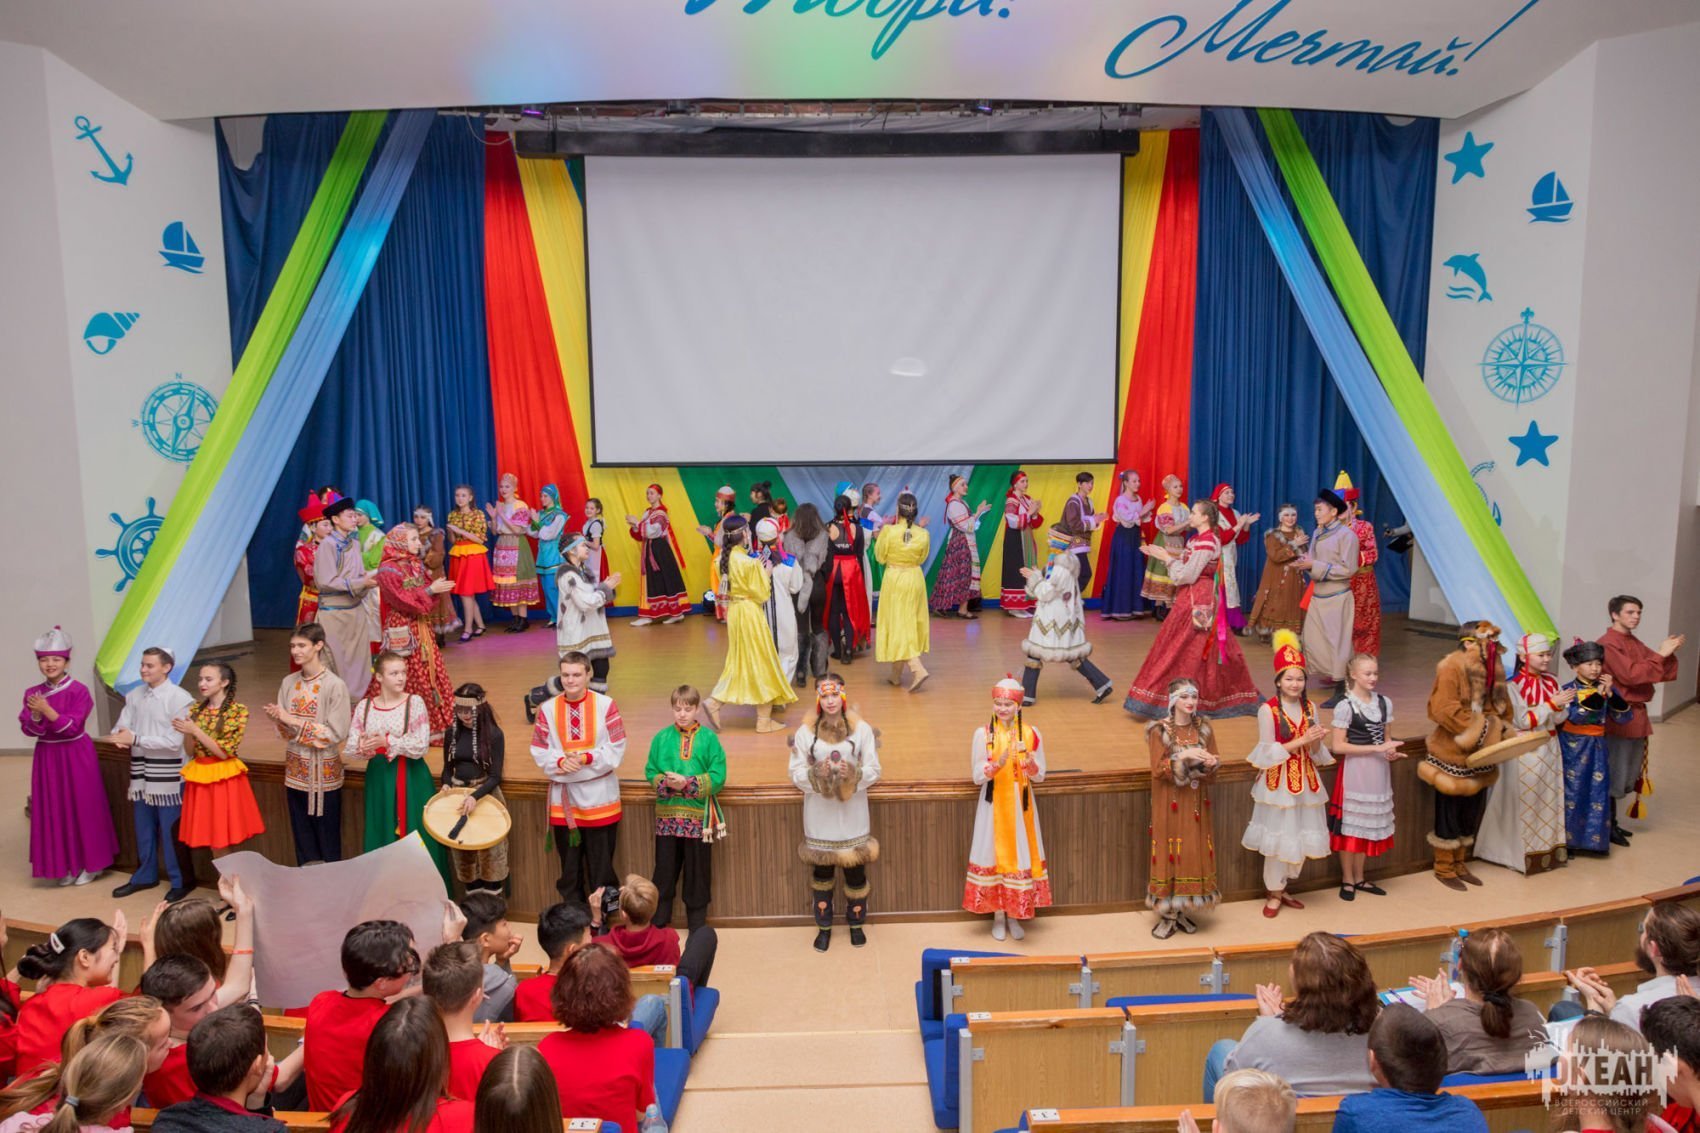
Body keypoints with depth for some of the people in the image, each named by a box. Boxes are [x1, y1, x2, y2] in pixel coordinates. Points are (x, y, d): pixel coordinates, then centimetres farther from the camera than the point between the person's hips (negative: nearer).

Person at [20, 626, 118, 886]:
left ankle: (89, 864, 14)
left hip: (76, 756, -4)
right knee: (54, 811, 8)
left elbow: (74, 727, -16)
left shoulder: (79, 690, -10)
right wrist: (36, 716, -21)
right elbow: (27, 729, -2)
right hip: (47, 758, 4)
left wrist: (48, 712, -27)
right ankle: (66, 865, 19)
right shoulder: (32, 693, 4)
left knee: (82, 809, 2)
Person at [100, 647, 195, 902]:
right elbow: (121, 726, 3)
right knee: (143, 827, 17)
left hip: (167, 773, -6)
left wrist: (135, 739, -21)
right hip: (140, 771, 6)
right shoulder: (134, 695, 5)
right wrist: (121, 736, -20)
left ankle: (182, 881, 15)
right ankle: (145, 876, 32)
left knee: (171, 830, 2)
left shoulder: (180, 698, -14)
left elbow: (174, 741, -18)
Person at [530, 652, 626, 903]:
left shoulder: (606, 705, -7)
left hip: (599, 796, -2)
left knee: (601, 864, 6)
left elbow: (617, 748, -7)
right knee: (569, 867, 14)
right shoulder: (547, 708, -1)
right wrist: (560, 761, -17)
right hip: (564, 797, 2)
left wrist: (587, 758, -20)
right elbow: (539, 751, 2)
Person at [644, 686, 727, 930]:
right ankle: (658, 923, 26)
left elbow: (718, 777, -9)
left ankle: (697, 924, 24)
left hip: (698, 815, -2)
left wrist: (688, 783, -19)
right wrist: (667, 783, -18)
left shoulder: (709, 738, -4)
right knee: (665, 870, 11)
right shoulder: (661, 738, 3)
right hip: (667, 814, 2)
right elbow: (650, 772, 2)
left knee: (698, 871, 9)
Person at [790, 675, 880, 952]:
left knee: (855, 867, 7)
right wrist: (816, 773, -23)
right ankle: (823, 926, 25)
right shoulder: (805, 732, -2)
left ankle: (856, 923, 27)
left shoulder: (861, 729, -2)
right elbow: (795, 773, -3)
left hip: (852, 812, 0)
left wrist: (853, 772, -22)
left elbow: (874, 770, -3)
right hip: (819, 813, 0)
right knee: (821, 869, 8)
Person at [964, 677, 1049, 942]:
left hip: (1020, 805, 1)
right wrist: (997, 764, -25)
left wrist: (1028, 760, -22)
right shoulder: (983, 733, -6)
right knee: (994, 855, 4)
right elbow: (977, 776, -7)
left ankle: (1014, 916, 22)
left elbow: (1040, 776, 0)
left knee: (1020, 856, 5)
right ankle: (998, 917, 19)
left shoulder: (1031, 733, -2)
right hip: (993, 805, -1)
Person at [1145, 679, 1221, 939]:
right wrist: (1184, 756, -27)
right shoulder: (1160, 730, -9)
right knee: (1170, 853, 0)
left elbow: (1213, 764, 5)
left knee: (1194, 854, 7)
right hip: (1170, 804, -4)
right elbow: (1159, 769, -15)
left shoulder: (1203, 728, 3)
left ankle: (1184, 909, 21)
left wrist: (1211, 763, -18)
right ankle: (1167, 915, 10)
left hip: (1196, 803, 4)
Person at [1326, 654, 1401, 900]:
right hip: (1354, 771, -6)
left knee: (1367, 824, 13)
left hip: (1378, 770, 6)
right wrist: (1377, 749, -18)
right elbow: (1337, 746, -16)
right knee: (1350, 825, 2)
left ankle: (1359, 878, 25)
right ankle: (1347, 879, 15)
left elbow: (1385, 738, 17)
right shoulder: (1345, 706, -13)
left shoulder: (1384, 703, 5)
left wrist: (1391, 751, -6)